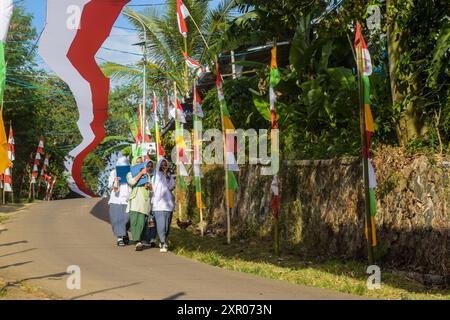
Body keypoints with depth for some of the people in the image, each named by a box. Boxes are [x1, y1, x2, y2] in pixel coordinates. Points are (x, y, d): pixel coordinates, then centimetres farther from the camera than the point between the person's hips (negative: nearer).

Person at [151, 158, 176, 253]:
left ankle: (163, 241, 18)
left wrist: (166, 176, -7)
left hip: (168, 202, 3)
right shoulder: (155, 176, 10)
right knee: (161, 223, -13)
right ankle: (163, 243, -17)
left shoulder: (170, 176, 13)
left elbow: (171, 187, -3)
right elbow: (154, 188, 8)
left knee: (167, 223, 4)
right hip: (158, 202, -2)